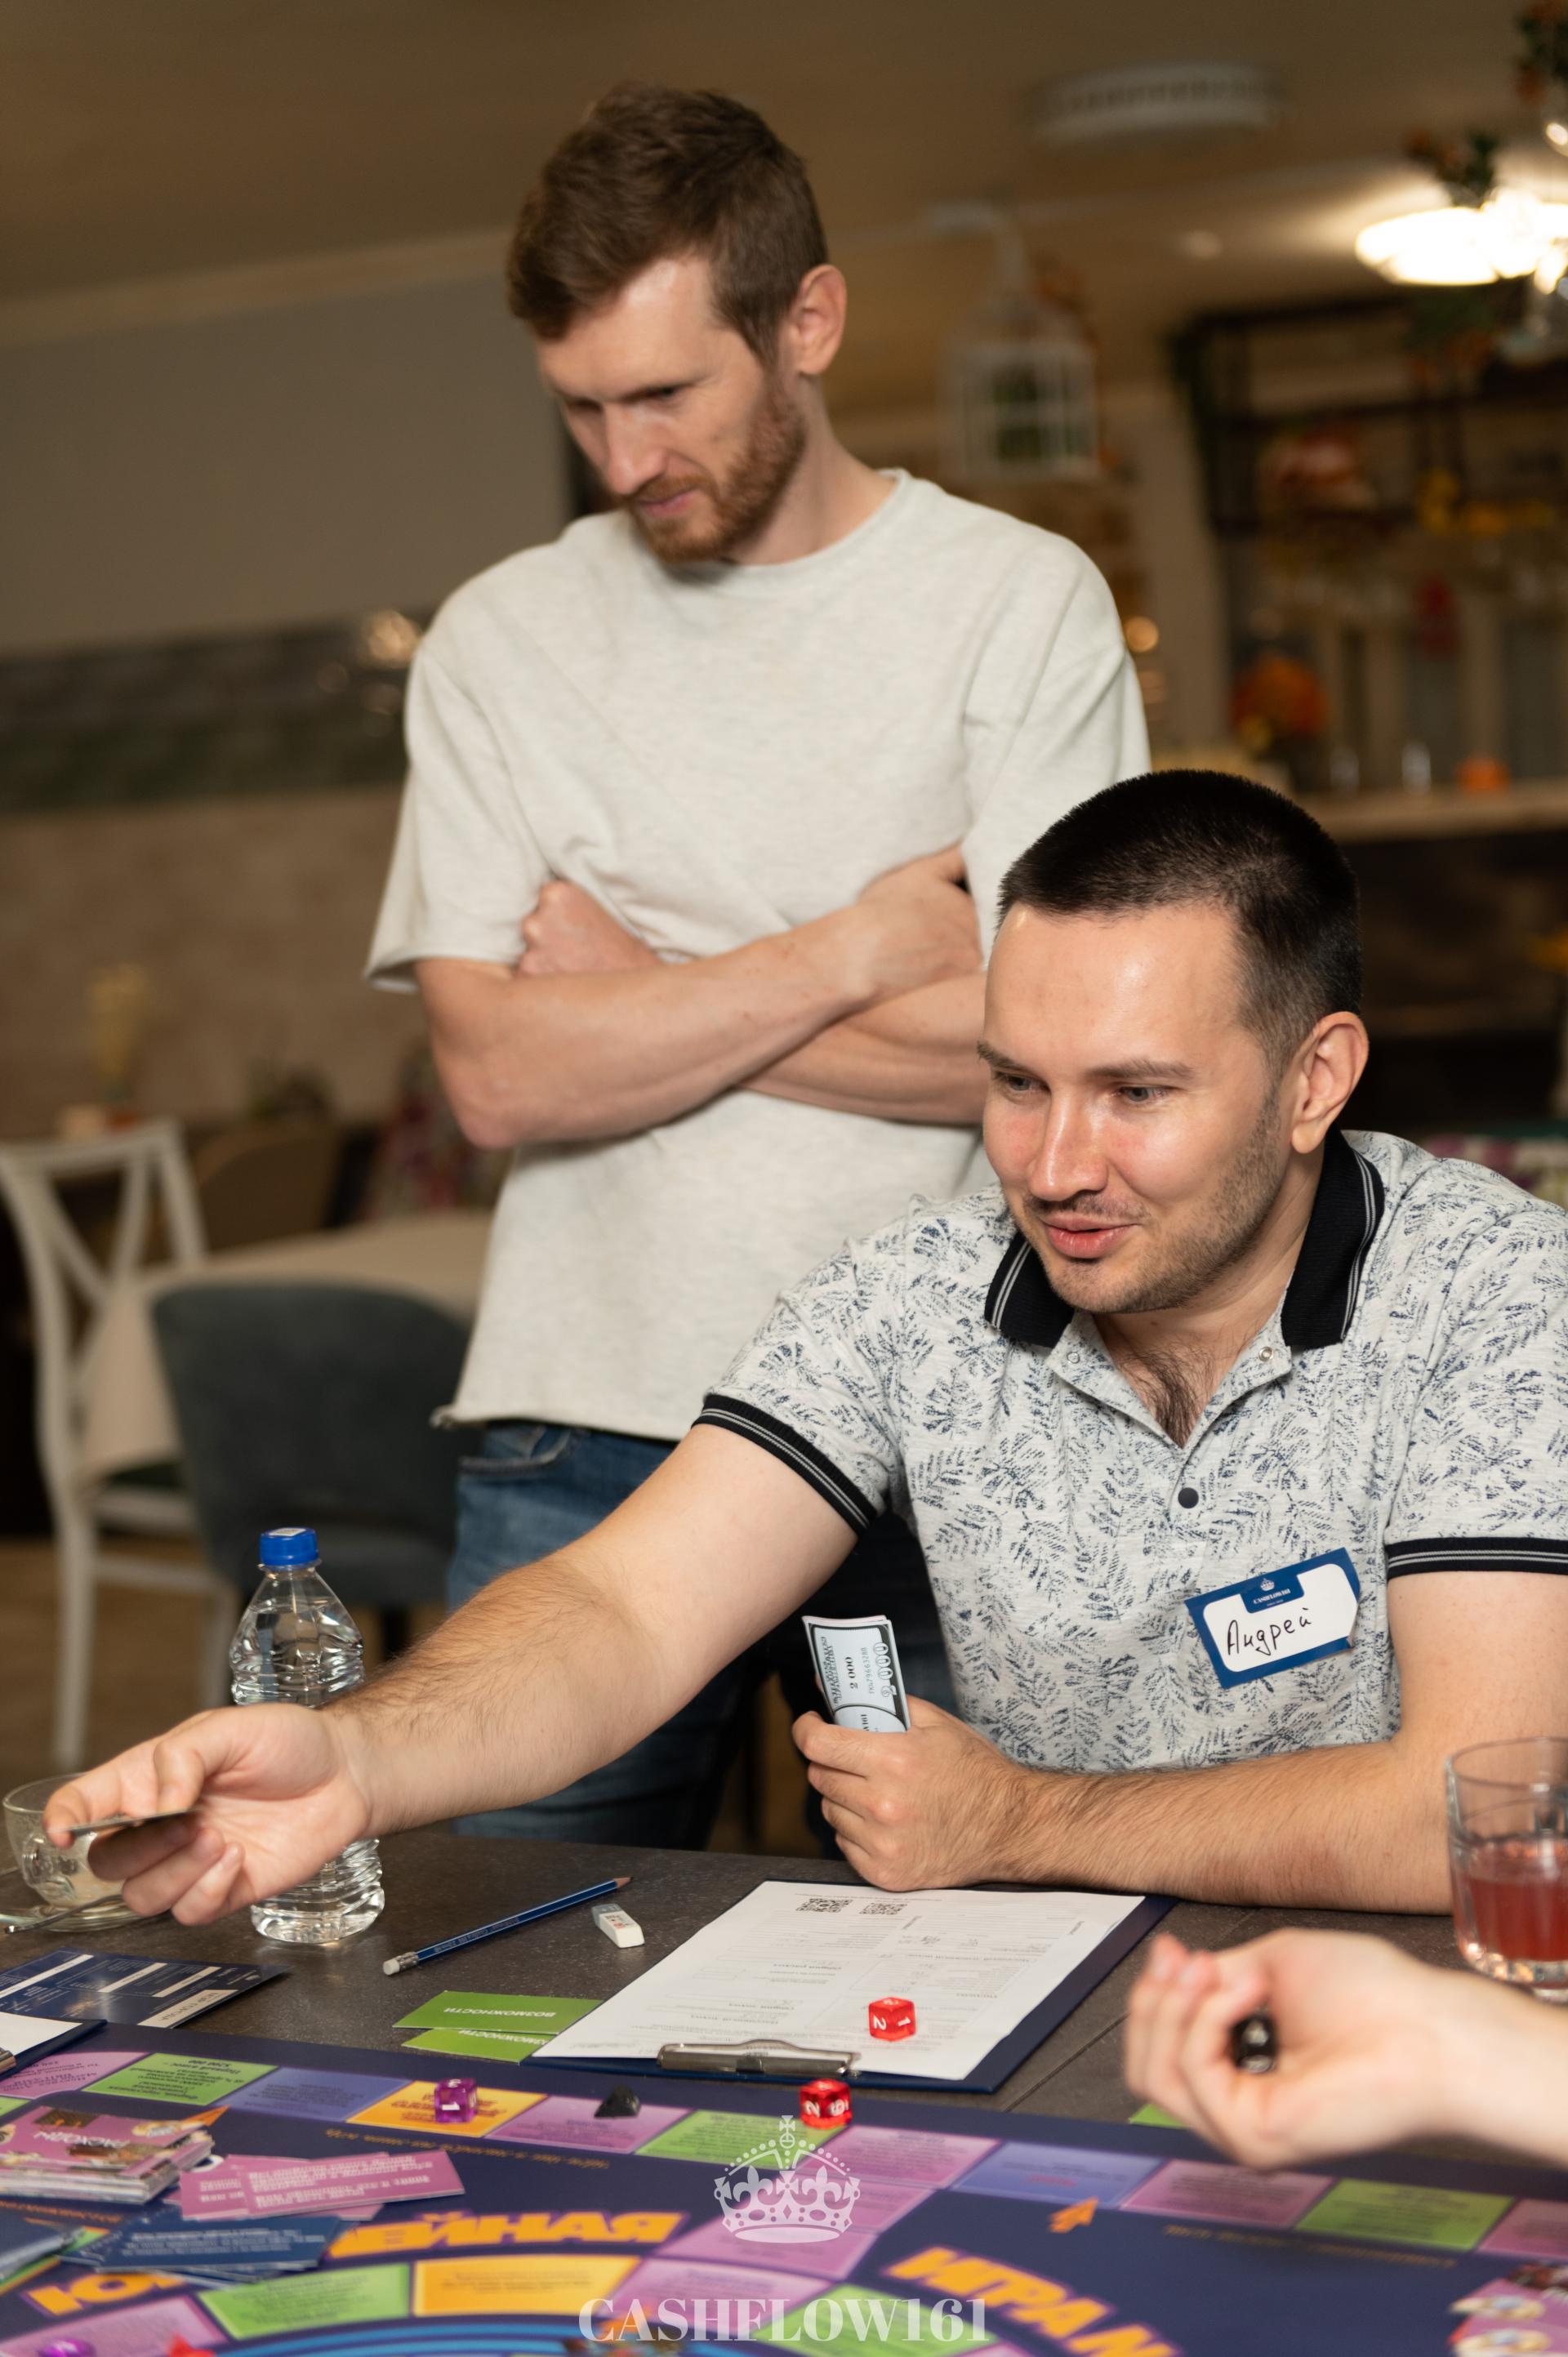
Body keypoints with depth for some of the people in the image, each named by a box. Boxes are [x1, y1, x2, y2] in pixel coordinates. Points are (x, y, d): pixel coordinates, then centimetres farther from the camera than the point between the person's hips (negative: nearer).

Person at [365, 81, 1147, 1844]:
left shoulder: (1025, 603, 0)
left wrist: (636, 992, -4)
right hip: (580, 1435, 2)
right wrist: (857, 948, -8)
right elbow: (498, 1075, -3)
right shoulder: (501, 637, 7)